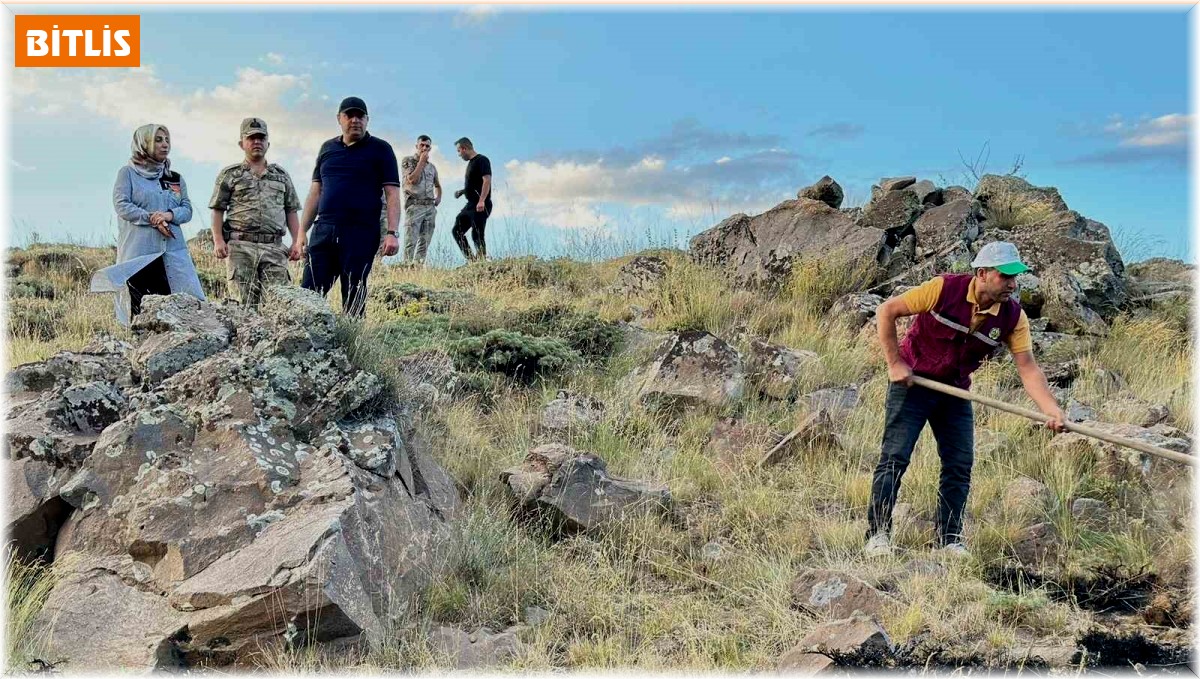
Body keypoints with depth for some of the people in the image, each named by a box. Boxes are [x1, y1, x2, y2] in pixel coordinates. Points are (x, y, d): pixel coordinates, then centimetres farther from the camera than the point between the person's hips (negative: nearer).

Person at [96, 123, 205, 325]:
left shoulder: (176, 178, 18)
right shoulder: (127, 173, 6)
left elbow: (187, 209, 11)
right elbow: (121, 205, -5)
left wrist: (170, 215, -11)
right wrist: (154, 220, -13)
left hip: (173, 249, 4)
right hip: (139, 250, -4)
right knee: (142, 308, -3)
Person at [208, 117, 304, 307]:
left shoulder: (281, 175, 18)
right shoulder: (229, 175, 11)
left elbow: (291, 211, 17)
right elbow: (217, 210, 7)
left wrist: (297, 242, 6)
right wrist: (218, 241, -6)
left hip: (275, 248, 2)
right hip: (241, 247, -2)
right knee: (243, 303, -4)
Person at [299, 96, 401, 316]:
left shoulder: (380, 149, 4)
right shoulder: (328, 148, 17)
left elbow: (392, 193, -2)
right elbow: (316, 191, 19)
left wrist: (392, 233, -13)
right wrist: (302, 231, 12)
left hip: (361, 234, -4)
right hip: (323, 231, 4)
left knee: (353, 299, -1)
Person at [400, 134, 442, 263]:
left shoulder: (432, 166, 18)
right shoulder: (407, 160, 3)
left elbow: (437, 185, 32)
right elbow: (412, 180, -12)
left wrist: (438, 197, 12)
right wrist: (421, 161, -7)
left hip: (430, 208, 5)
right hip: (414, 206, -5)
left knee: (424, 242, 3)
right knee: (410, 242, -12)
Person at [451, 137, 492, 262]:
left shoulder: (482, 160, -9)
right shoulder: (471, 162, 20)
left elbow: (487, 180, -21)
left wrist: (482, 201, -29)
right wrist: (462, 191, 15)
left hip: (480, 206, -10)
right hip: (470, 205, 10)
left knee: (477, 235, -12)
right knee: (457, 230, 8)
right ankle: (471, 260, 9)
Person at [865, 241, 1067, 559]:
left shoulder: (1014, 317, -9)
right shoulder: (944, 288, -21)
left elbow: (1028, 368, -10)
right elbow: (886, 311, -15)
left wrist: (1053, 410, -24)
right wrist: (895, 363, -16)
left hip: (956, 391, 5)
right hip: (912, 381, -4)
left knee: (960, 464, 2)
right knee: (895, 457, -7)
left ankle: (949, 539, 14)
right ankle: (877, 534, 0)